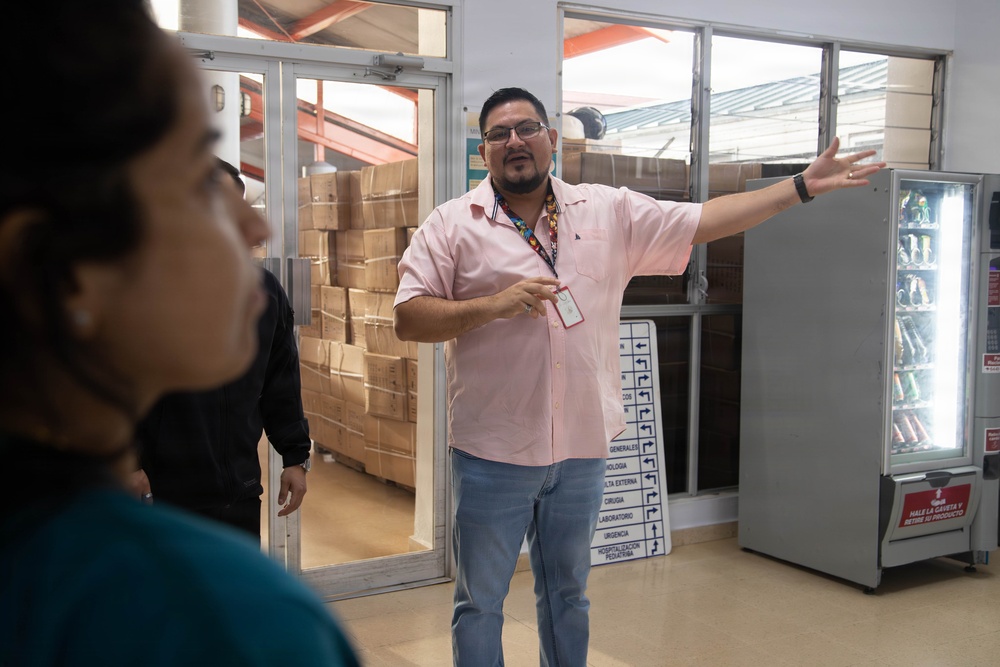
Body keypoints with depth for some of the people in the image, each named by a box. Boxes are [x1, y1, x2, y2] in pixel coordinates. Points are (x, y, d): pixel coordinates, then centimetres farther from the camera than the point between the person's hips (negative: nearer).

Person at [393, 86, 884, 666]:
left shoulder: (610, 211, 6)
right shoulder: (451, 224, -3)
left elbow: (703, 222, 6)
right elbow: (408, 319, -7)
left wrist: (804, 186, 3)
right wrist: (494, 304, -20)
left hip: (582, 447, 3)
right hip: (492, 450, -2)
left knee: (569, 595, 19)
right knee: (480, 602, 10)